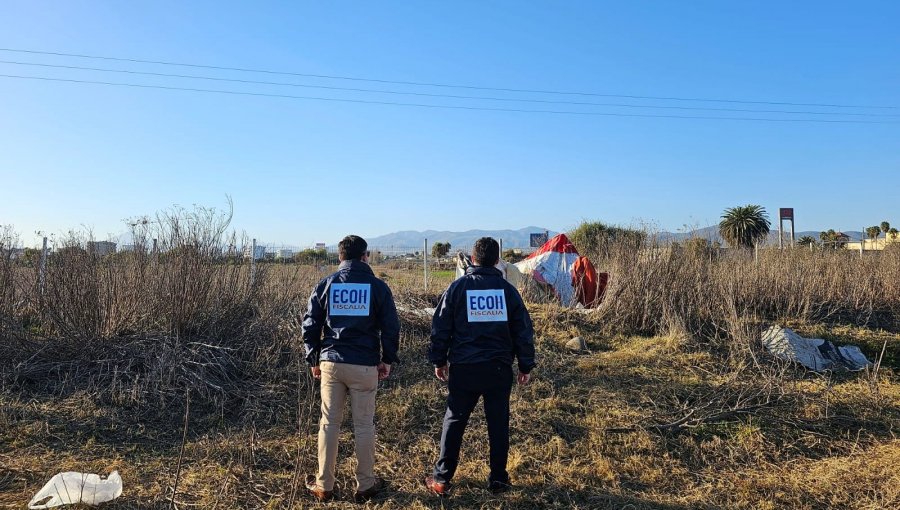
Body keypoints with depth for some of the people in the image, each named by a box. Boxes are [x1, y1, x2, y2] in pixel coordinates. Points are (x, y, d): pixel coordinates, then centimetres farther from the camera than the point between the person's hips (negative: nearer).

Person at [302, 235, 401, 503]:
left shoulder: (326, 285, 4)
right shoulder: (378, 287, -1)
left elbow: (310, 325, 5)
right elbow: (391, 327, -1)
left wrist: (313, 359, 13)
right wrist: (387, 360, 8)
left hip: (331, 362, 2)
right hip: (365, 365, -2)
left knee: (329, 424, 11)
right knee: (364, 425, 8)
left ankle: (324, 486, 19)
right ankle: (365, 485, 18)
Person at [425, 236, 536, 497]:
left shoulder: (457, 287, -2)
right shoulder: (508, 290, 1)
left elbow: (440, 327, 0)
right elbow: (523, 331, 4)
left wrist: (439, 360, 11)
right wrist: (526, 365, 12)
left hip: (464, 368, -1)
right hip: (499, 368, 1)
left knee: (454, 421, 9)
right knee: (498, 423, 12)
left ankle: (441, 479, 14)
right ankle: (498, 479, 20)